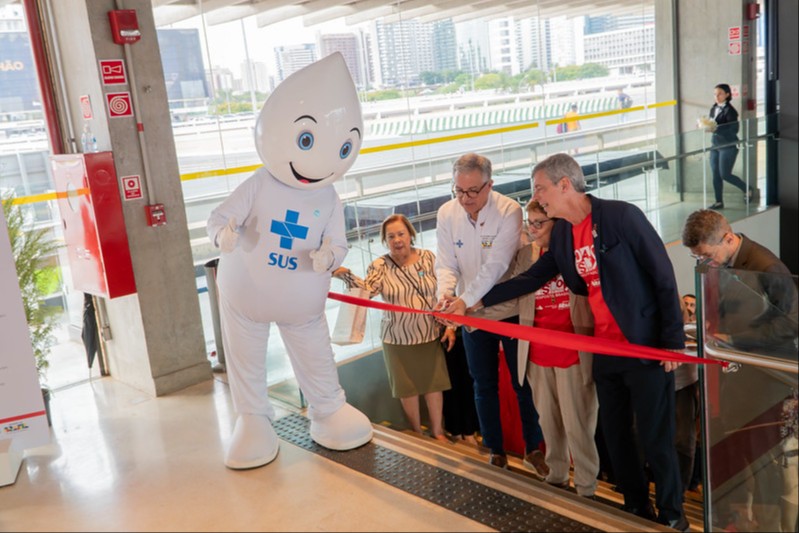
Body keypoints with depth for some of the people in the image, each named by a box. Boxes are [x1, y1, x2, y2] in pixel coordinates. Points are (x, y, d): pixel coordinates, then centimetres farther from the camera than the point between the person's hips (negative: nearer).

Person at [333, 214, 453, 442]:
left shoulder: (428, 258, -2)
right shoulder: (380, 266, -6)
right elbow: (367, 290, -24)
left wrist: (449, 325, -1)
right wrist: (347, 276, -42)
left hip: (431, 335, 1)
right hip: (398, 338, -1)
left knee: (434, 384, 10)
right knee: (407, 388, 10)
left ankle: (437, 432, 28)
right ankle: (417, 434, 28)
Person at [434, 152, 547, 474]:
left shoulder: (509, 211, -19)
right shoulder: (447, 214, -6)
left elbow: (495, 266, -26)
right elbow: (446, 264, -7)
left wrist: (465, 300, -33)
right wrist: (446, 292, -27)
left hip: (510, 310, -3)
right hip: (472, 315, 3)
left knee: (523, 383, 8)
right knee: (484, 386, 13)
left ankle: (532, 449, 27)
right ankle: (495, 451, 29)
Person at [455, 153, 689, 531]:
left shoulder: (621, 216, -15)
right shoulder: (561, 234, 4)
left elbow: (663, 276, -13)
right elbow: (531, 278, 11)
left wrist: (673, 340, -13)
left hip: (646, 346, -6)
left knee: (654, 438, 3)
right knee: (615, 435, 14)